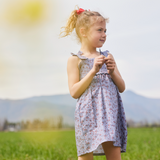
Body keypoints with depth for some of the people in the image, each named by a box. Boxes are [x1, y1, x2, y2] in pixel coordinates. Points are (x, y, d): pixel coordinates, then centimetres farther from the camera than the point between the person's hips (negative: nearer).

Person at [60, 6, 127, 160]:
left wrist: (113, 71, -4)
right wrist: (93, 71, -14)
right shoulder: (75, 59, 2)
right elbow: (74, 92, -7)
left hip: (110, 113, 4)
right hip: (88, 114, -4)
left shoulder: (108, 56, 15)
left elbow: (122, 88, 16)